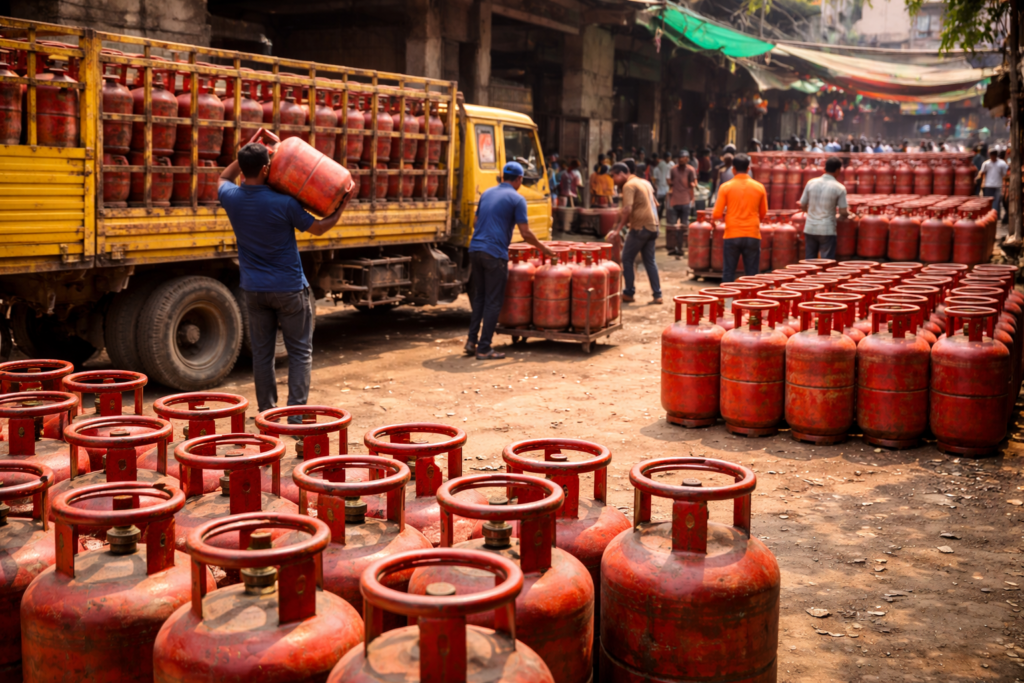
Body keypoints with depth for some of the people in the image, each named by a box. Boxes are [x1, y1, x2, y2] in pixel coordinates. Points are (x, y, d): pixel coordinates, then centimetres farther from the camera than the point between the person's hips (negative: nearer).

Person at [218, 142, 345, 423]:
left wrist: (245, 156, 11)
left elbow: (223, 179, 20)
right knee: (300, 352, 6)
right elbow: (318, 228, -3)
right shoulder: (284, 203, -17)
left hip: (253, 291, 4)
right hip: (289, 289, -4)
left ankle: (267, 413, 17)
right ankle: (297, 414, 1)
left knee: (262, 353, 12)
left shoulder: (231, 198, -6)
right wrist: (341, 206, 7)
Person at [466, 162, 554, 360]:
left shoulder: (487, 193, 17)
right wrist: (544, 249, 6)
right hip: (495, 253, -6)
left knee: (479, 298, 17)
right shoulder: (517, 199, -3)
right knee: (493, 302, 0)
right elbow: (525, 233, -7)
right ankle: (484, 349, 0)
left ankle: (472, 341, 14)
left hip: (475, 249, 6)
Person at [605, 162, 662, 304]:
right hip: (653, 227, 8)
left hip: (640, 228, -8)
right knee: (650, 261, 14)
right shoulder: (645, 183, 17)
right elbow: (655, 205, 24)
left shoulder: (629, 185, -10)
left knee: (627, 259, 4)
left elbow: (627, 209, -22)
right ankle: (657, 295, 11)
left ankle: (629, 293, 5)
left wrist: (617, 229, -25)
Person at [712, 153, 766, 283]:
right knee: (752, 276, 6)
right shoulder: (759, 187, 1)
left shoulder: (725, 187, -4)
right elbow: (763, 213, 11)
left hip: (732, 235, -1)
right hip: (752, 235, 1)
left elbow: (717, 215, -5)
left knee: (728, 274, 6)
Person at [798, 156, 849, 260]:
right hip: (827, 230, -4)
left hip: (810, 228, 4)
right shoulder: (839, 188, -9)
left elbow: (802, 206, 5)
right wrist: (847, 214, 14)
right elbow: (843, 212, -9)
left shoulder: (811, 183, 1)